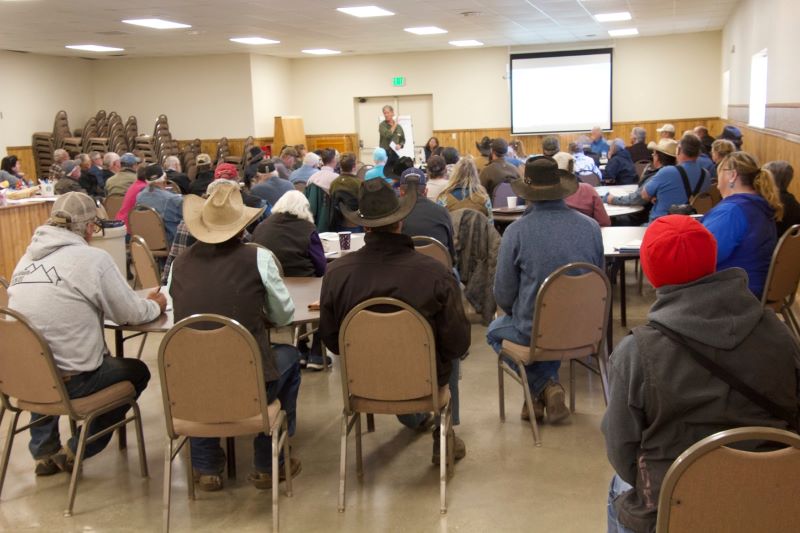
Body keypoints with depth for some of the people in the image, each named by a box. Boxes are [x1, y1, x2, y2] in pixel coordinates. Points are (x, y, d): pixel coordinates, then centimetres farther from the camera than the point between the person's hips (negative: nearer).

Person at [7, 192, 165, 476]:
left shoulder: (27, 258, 6)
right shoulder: (93, 258, -13)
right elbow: (131, 314, -7)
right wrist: (155, 305, 16)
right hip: (68, 381, -6)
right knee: (137, 371, 20)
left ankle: (43, 451, 38)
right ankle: (77, 450, 18)